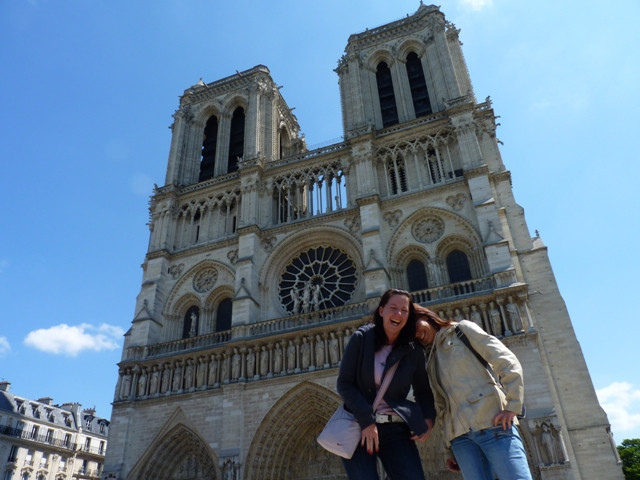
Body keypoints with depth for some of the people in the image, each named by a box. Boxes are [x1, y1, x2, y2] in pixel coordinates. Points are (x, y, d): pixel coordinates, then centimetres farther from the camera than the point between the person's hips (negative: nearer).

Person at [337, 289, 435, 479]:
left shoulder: (414, 351, 3)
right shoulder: (361, 338, -4)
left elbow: (423, 391, 13)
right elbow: (344, 383, -7)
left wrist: (428, 418, -7)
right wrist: (366, 420, -16)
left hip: (395, 430, 2)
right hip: (358, 427, -2)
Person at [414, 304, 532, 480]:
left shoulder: (462, 329, 8)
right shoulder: (430, 362, 23)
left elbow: (508, 362, -1)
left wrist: (511, 407, -11)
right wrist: (450, 450, 12)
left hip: (492, 423, -4)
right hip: (460, 436, 5)